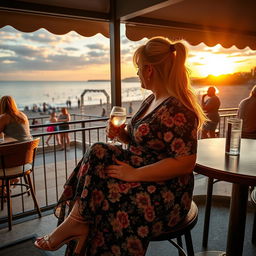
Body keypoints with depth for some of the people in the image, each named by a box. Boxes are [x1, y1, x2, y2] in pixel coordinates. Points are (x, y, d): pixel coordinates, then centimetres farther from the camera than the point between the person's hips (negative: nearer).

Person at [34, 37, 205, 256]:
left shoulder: (176, 109, -22)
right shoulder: (152, 100, 9)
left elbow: (186, 162, -26)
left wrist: (134, 174, -25)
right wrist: (121, 134, -2)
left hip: (165, 194, -9)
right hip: (138, 169, 9)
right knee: (98, 153, -9)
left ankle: (75, 222, 5)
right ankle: (77, 224, -11)